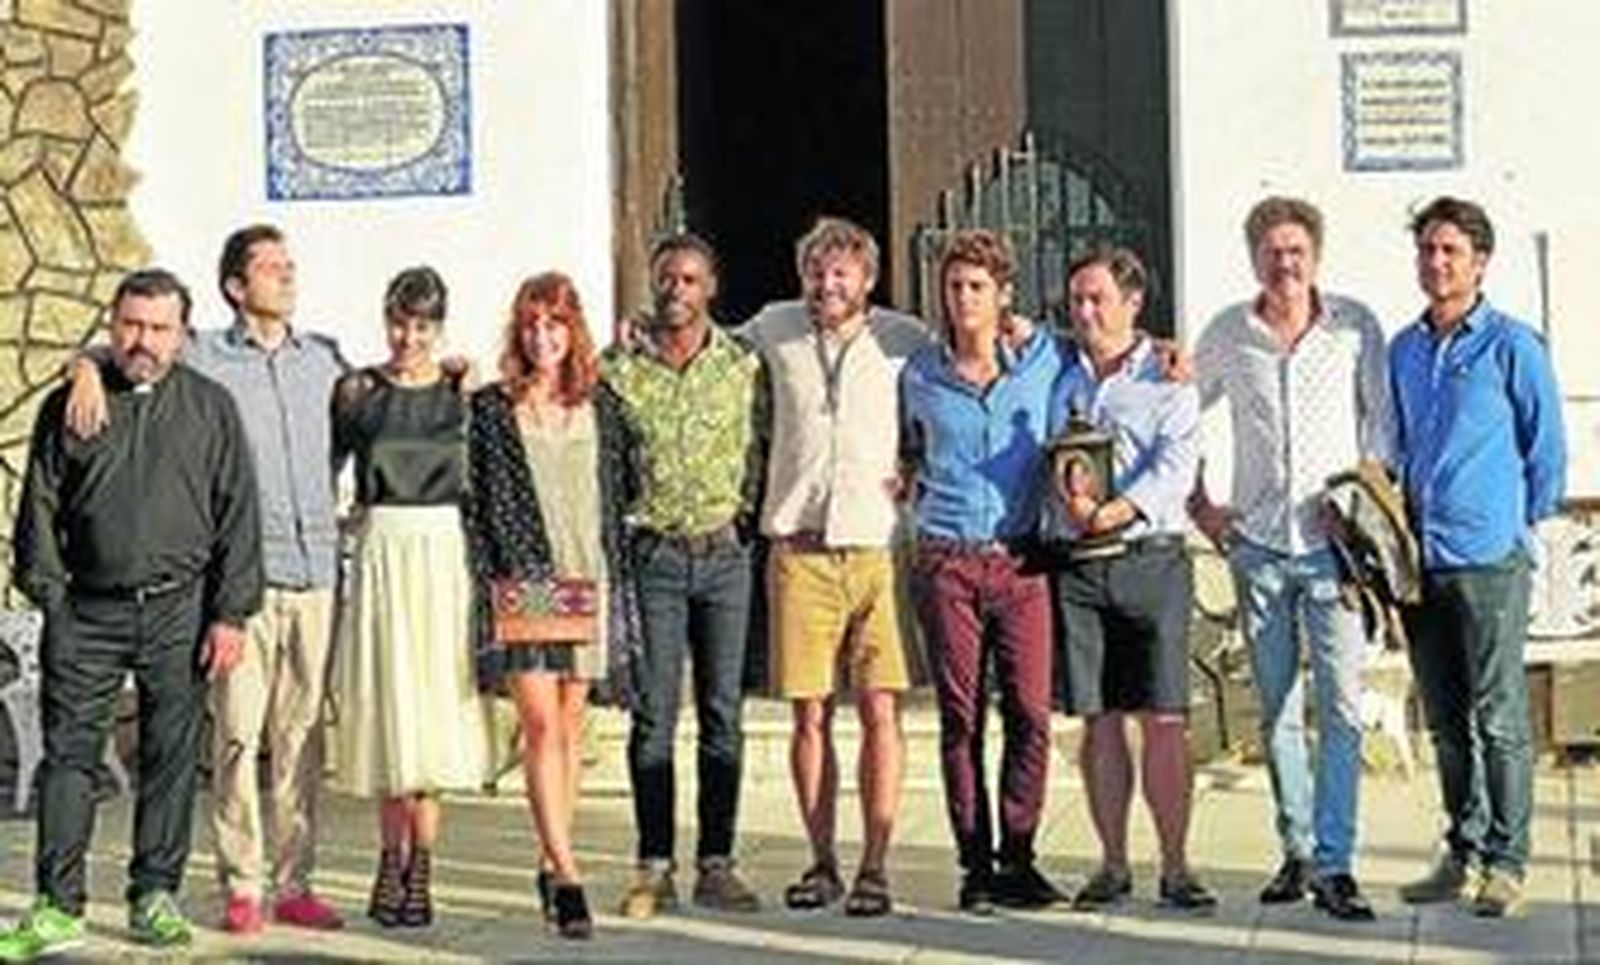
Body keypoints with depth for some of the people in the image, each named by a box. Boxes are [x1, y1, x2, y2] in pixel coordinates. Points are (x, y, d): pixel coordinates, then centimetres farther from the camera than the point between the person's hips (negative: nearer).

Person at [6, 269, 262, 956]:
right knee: (68, 752, -1)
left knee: (172, 755, 4)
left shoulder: (210, 407, 6)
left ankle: (156, 898, 14)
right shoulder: (70, 405, 8)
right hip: (88, 610, 0)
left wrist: (230, 615, -2)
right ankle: (57, 906, 5)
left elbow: (238, 516, 4)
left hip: (178, 609, 0)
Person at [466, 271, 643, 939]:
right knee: (541, 722, -11)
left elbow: (625, 489, 15)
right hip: (522, 583, -3)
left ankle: (552, 862, 18)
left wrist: (612, 574, 8)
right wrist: (490, 578, -4)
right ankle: (565, 874, -15)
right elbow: (476, 500, 2)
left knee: (570, 723, 8)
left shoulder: (601, 406, 9)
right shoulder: (490, 408, 2)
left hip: (590, 581, 3)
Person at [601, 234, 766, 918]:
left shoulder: (742, 365, 5)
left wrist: (745, 518, 2)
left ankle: (716, 864, 10)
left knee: (722, 714, 4)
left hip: (724, 553, 1)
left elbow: (759, 453, 10)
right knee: (654, 715, -1)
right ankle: (654, 867, 4)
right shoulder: (619, 365, 2)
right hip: (652, 552, -1)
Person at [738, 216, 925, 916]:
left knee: (880, 710, -6)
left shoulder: (906, 338, 4)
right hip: (800, 551, 1)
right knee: (810, 715, 3)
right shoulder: (775, 329, 9)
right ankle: (822, 862, 14)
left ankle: (874, 867, 0)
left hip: (879, 548, -1)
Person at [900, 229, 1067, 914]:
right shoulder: (920, 378, 8)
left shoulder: (1043, 359, 5)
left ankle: (1017, 858, 4)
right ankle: (975, 863, 6)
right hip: (946, 561, 0)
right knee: (961, 716, 0)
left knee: (1030, 712, -5)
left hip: (1021, 560, 0)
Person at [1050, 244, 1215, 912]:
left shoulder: (1167, 379, 5)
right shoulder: (1060, 377, 14)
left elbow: (1175, 467, -6)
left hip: (1151, 556, -3)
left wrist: (1112, 513, -19)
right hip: (1077, 565, 3)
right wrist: (1072, 506, -2)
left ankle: (1175, 865, 0)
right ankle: (1112, 863, 11)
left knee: (1164, 720, -4)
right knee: (1099, 720, 4)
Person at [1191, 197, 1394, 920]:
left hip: (1334, 543, -2)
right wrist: (1197, 502, 10)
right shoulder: (1228, 333, 4)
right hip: (1257, 545, 2)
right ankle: (1296, 851, 20)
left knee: (1342, 708, -9)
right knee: (1277, 712, 9)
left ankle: (1334, 864, -7)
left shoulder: (1356, 327, 0)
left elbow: (1382, 419, 6)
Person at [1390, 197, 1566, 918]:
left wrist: (1516, 525, 3)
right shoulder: (1403, 351, 12)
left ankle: (1506, 863, 4)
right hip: (1420, 558, 6)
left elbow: (1547, 452, 0)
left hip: (1489, 559, -6)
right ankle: (1463, 854, 20)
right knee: (1446, 722, 11)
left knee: (1498, 719, -3)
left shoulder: (1512, 346, -4)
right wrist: (1396, 526, 14)